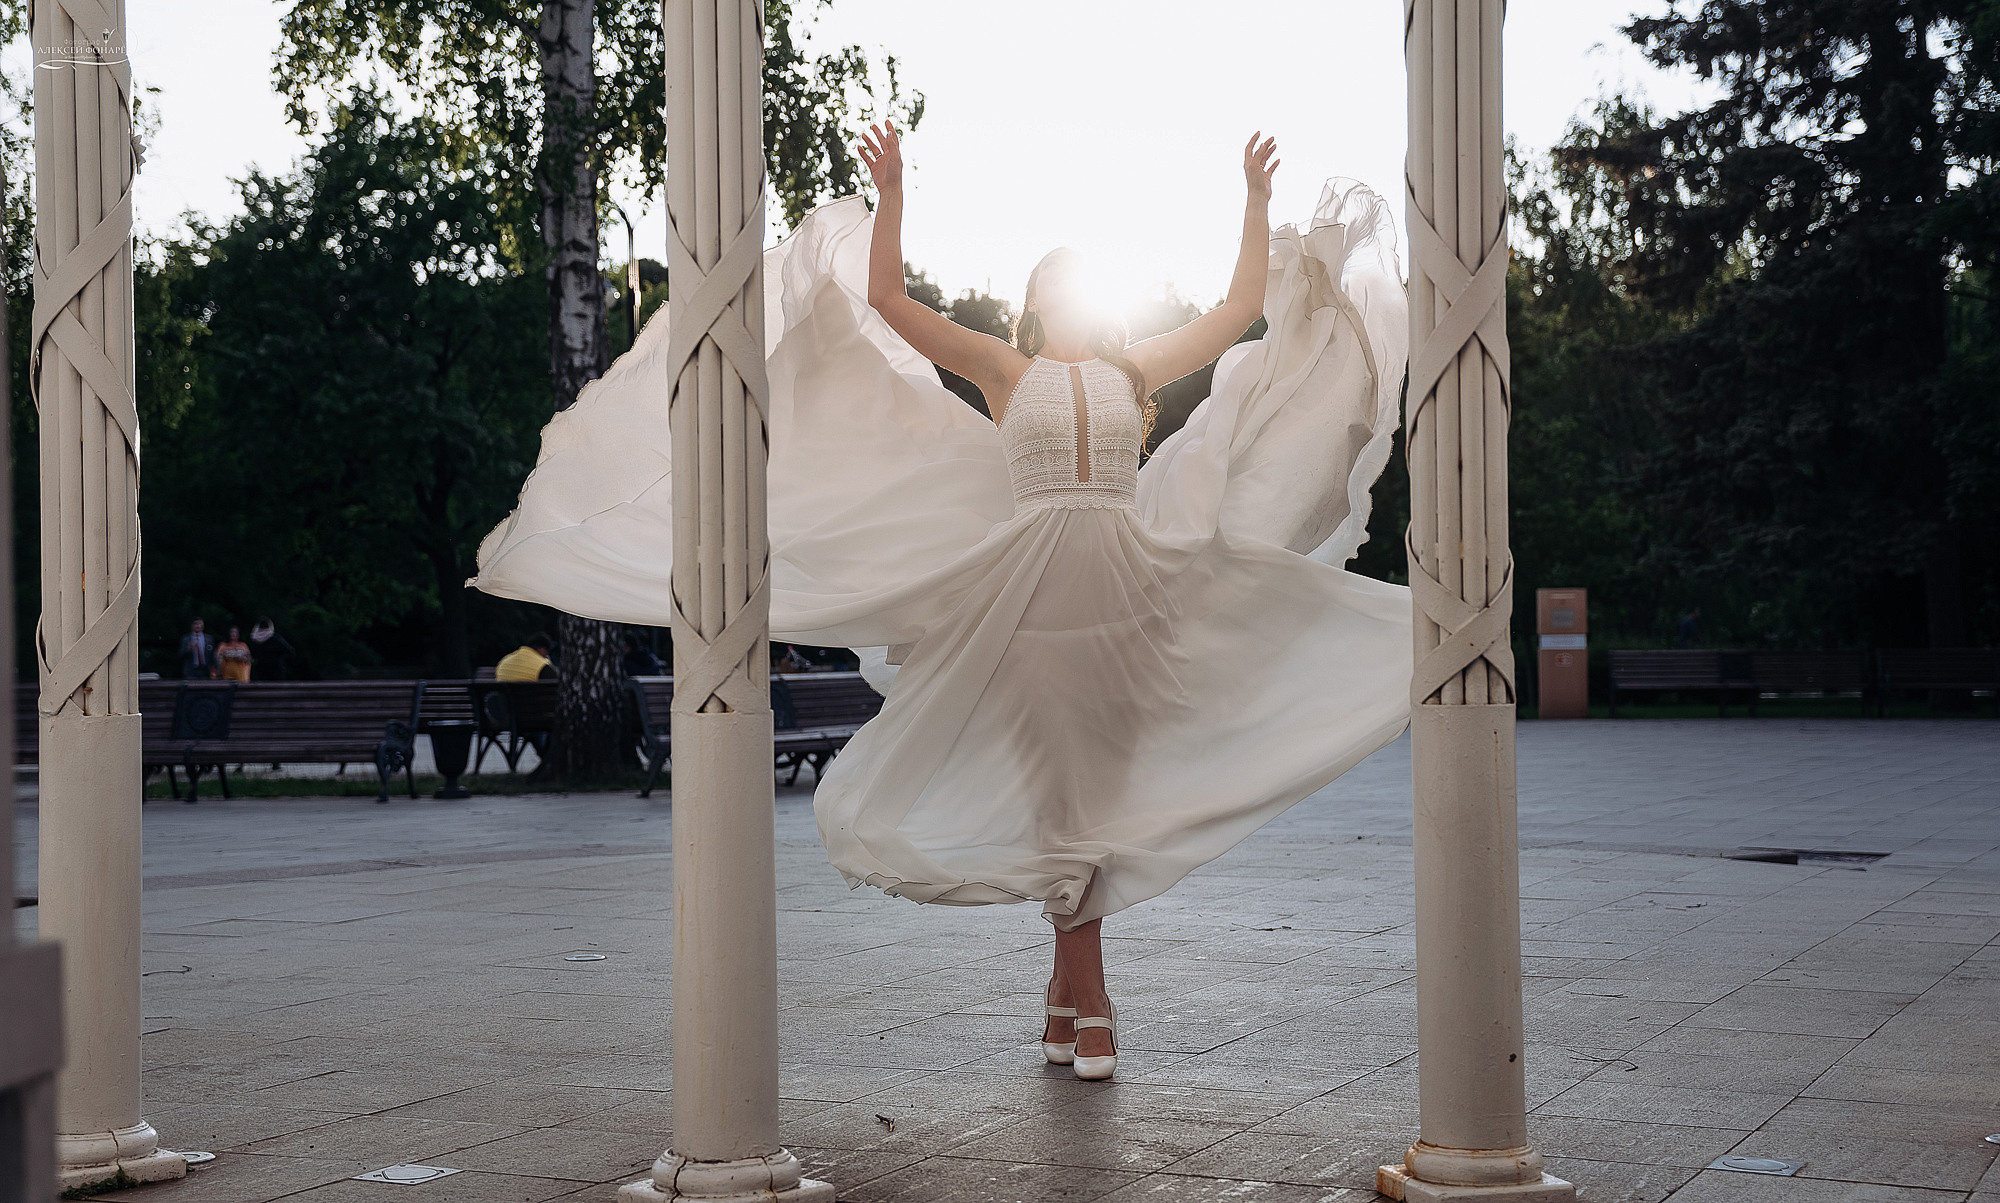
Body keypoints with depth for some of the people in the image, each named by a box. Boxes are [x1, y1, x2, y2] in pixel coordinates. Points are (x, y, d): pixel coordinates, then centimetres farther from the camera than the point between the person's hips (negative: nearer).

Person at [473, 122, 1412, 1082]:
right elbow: (885, 295, 1)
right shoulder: (1005, 371, 8)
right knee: (1060, 789, 2)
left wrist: (1256, 203, 10)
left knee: (1091, 784, 5)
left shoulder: (1132, 373, 15)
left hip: (1128, 586, 2)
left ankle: (1069, 985, 18)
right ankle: (1087, 998, 12)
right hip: (1035, 589, -2)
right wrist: (890, 195, -7)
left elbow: (1243, 309, 14)